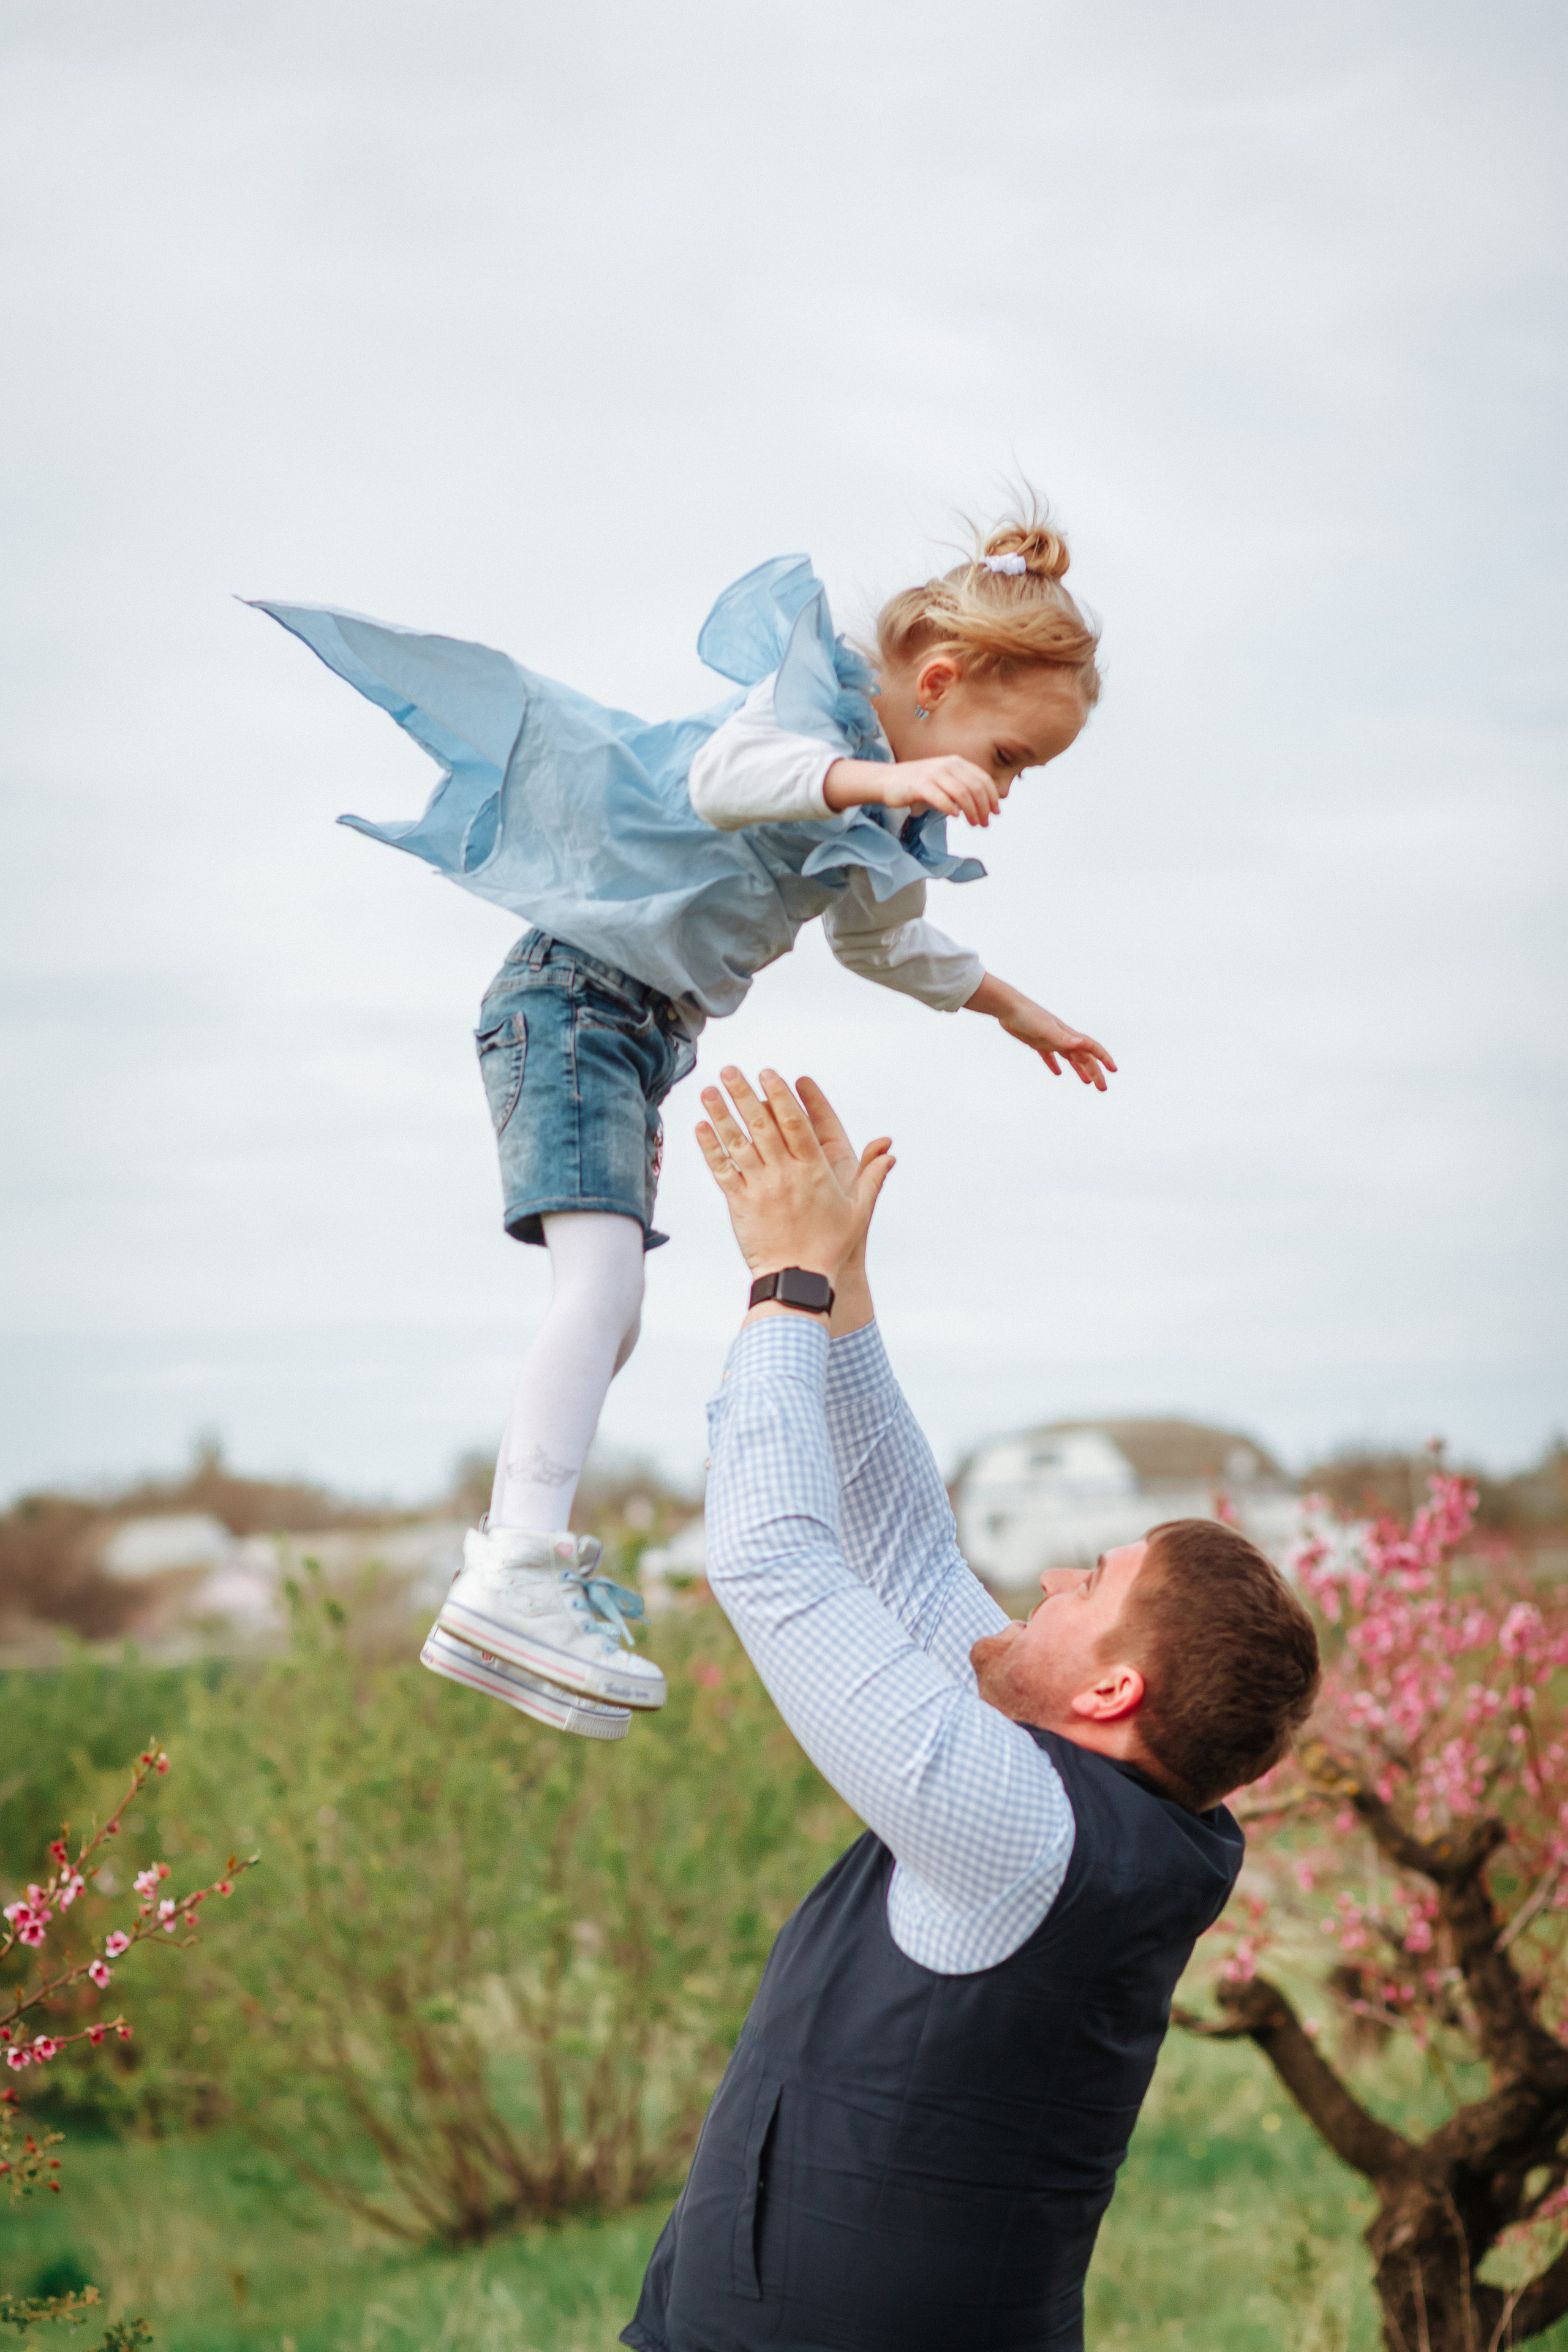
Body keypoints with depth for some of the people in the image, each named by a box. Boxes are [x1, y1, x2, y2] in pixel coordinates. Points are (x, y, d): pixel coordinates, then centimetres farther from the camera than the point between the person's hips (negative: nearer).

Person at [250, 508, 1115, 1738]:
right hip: (576, 993, -10)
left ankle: (521, 1532, 37)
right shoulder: (815, 705, -18)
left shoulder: (894, 824, 12)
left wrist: (1011, 1005, 36)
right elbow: (731, 774, -41)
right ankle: (513, 1586, -35)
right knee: (602, 1275, -26)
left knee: (614, 1312, 18)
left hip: (649, 1031, 10)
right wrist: (874, 780, -57)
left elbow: (883, 941, 32)